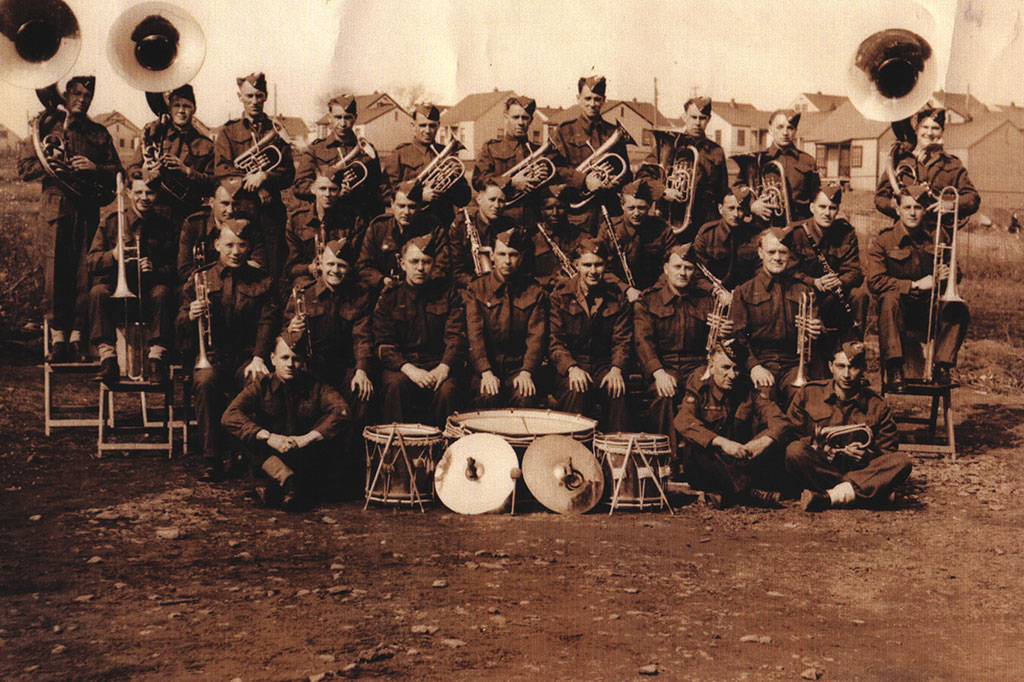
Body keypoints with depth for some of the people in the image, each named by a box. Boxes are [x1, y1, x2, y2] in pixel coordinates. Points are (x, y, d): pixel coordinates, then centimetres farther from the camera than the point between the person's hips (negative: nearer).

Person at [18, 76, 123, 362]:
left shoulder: (99, 133, 18)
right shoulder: (48, 128, 15)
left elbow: (118, 172, 14)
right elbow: (24, 168, 11)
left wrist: (94, 167, -4)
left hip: (88, 208, 1)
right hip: (57, 206, -1)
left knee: (83, 273, -6)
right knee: (55, 270, -9)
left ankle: (77, 336, -2)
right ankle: (57, 337, -6)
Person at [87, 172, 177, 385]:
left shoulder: (164, 227, 9)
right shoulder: (111, 222, 9)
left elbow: (173, 267, 1)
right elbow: (91, 262, 2)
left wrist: (155, 269, -21)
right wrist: (112, 255, -20)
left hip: (148, 293, -1)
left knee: (162, 292, -33)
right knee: (98, 292, -30)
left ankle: (157, 360, -33)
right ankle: (107, 358, -31)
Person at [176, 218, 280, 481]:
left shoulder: (263, 282, 13)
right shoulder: (200, 280, 13)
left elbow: (268, 323, -1)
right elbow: (180, 329, 9)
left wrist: (259, 358, -19)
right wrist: (190, 316, -17)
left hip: (247, 357, 0)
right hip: (211, 357, 1)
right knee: (204, 382, -34)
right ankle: (212, 461, -25)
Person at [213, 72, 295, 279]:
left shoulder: (277, 130, 15)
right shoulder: (228, 131, 13)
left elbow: (288, 174, 6)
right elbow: (221, 170, 0)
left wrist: (264, 177, -14)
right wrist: (256, 186, -12)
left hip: (271, 211, 1)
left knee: (273, 274, -2)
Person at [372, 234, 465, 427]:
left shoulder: (447, 295, 11)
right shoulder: (389, 298, 8)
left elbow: (456, 337, 1)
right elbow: (383, 344, -1)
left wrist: (444, 367, -20)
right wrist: (408, 368, -20)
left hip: (437, 364, 0)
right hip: (400, 365, 0)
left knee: (447, 389, -32)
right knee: (395, 383, -33)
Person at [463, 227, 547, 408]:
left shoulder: (535, 292, 8)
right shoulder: (476, 289, 6)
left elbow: (537, 337, -3)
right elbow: (474, 335, -6)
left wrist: (526, 372, -21)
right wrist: (486, 372, -22)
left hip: (519, 367, 0)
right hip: (483, 368, 0)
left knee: (525, 397, -30)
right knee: (487, 397, -31)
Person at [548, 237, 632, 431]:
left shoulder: (616, 297, 7)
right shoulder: (560, 295, 1)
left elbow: (622, 340, 4)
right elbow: (554, 341, -5)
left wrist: (616, 368, -17)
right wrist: (572, 368, -23)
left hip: (605, 364, 1)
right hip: (569, 363, -1)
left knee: (617, 391, -30)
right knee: (575, 391, -33)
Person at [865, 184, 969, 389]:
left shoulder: (937, 236, 7)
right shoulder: (883, 240, -4)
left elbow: (956, 272, 16)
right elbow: (875, 281, -16)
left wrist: (948, 273, -11)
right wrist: (916, 285, -20)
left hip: (931, 310, 3)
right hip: (900, 311, -3)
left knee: (960, 310, -26)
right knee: (890, 298, -35)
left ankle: (942, 365, -16)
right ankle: (894, 369, -35)